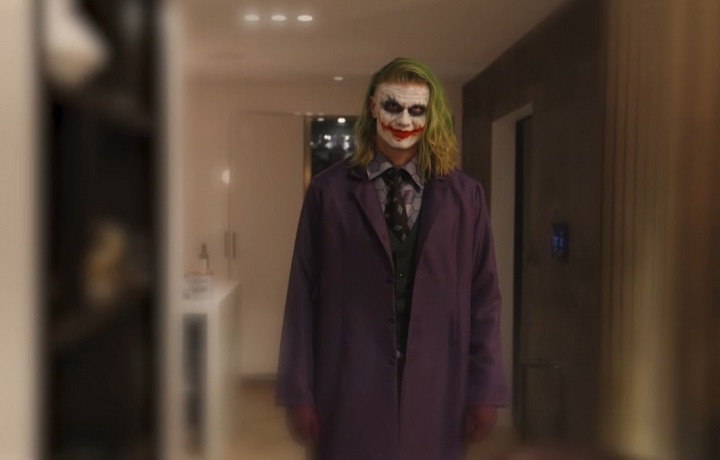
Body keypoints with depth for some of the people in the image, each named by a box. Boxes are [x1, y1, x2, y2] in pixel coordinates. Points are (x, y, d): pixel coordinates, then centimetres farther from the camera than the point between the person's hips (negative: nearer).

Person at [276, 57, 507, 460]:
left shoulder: (465, 195, 4)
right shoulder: (329, 191, 0)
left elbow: (483, 295, 4)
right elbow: (303, 293, -1)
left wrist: (485, 390, 2)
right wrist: (299, 390, -3)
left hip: (436, 387, 1)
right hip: (349, 386, -1)